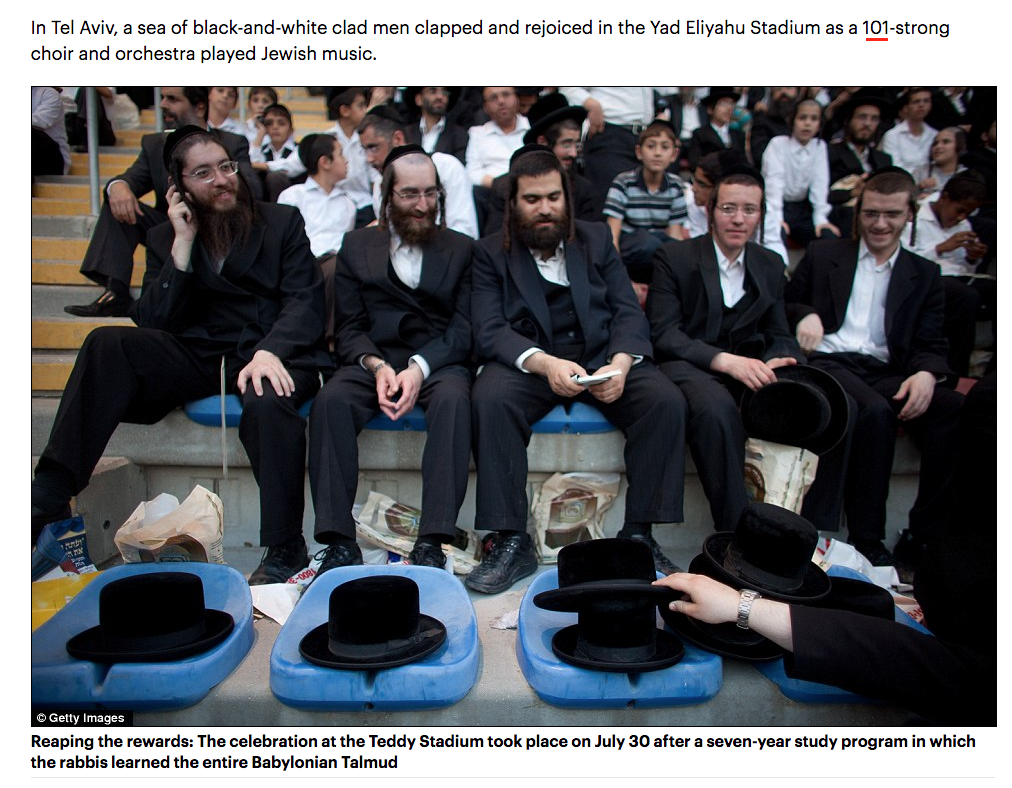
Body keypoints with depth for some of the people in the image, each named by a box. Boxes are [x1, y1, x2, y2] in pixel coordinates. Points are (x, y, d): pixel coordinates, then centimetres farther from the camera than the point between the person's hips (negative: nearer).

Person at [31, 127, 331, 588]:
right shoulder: (164, 239, 15)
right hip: (198, 356, 3)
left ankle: (284, 550, -26)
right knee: (108, 343, -23)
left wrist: (270, 352, -22)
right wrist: (183, 245, -5)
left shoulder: (282, 223, 10)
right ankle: (48, 497, -23)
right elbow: (153, 322, 2)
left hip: (270, 355, -2)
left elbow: (304, 301, -3)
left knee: (266, 402, -37)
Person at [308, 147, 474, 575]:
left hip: (437, 362, -1)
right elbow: (349, 328, 8)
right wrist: (376, 366, -14)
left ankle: (432, 543, -33)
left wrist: (420, 367, -16)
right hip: (372, 360, 1)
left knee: (453, 399, -34)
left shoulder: (461, 248, 14)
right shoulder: (357, 245, 16)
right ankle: (339, 541, -26)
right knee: (331, 400, -30)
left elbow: (463, 329, 2)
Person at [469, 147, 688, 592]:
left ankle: (639, 534, -13)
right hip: (526, 362, -2)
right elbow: (489, 331, -6)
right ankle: (511, 542, -23)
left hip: (602, 357, 2)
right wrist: (544, 363, -25)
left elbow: (629, 313, 6)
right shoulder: (491, 253, 8)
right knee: (489, 400, -33)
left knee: (667, 402, -24)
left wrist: (619, 364, -16)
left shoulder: (597, 239, 16)